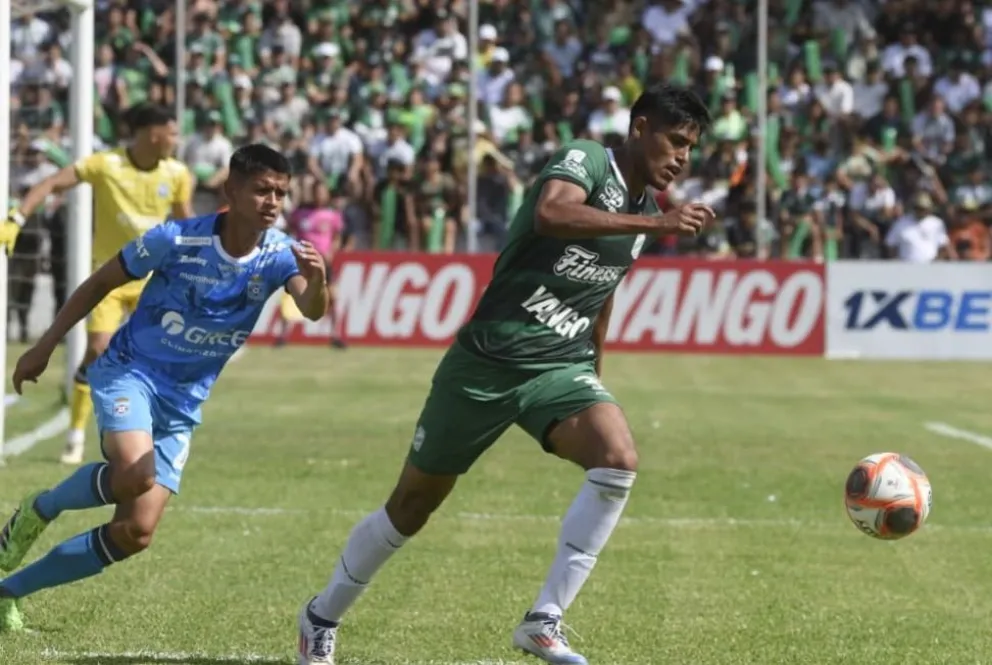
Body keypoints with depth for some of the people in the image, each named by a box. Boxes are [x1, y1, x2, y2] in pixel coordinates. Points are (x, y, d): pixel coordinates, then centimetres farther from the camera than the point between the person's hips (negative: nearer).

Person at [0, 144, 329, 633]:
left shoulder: (279, 256, -9)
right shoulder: (176, 240, -16)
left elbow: (312, 311, -27)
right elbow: (99, 284, -3)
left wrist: (316, 281, -51)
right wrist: (44, 348, -2)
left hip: (181, 405, 4)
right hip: (129, 372, -4)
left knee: (135, 533, -4)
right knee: (134, 474, -34)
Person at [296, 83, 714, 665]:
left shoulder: (642, 210, 10)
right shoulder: (585, 160, -12)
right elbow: (550, 214, -36)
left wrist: (595, 371, 30)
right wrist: (653, 224, -38)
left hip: (561, 368, 5)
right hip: (487, 362, -5)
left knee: (619, 459, -25)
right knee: (414, 504, 7)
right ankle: (323, 617, 31)